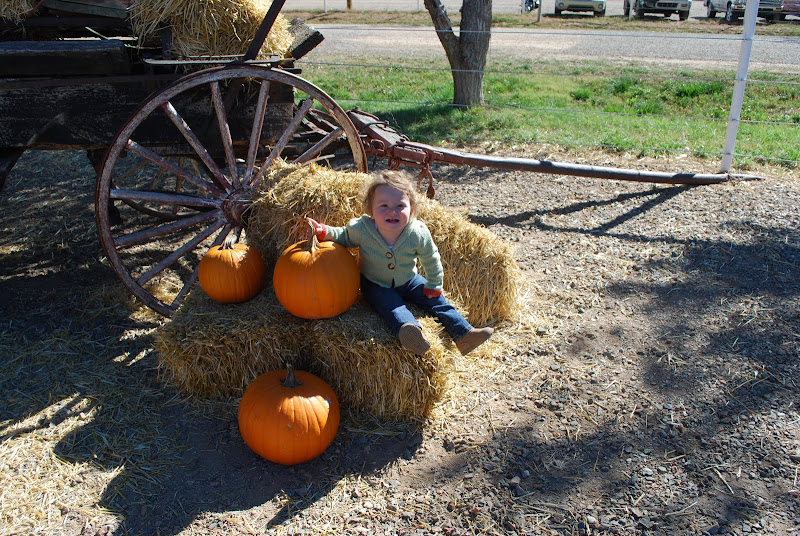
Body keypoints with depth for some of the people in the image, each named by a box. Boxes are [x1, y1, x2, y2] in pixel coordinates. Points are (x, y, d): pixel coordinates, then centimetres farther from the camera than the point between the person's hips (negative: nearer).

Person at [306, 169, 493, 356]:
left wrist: (434, 286, 2)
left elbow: (431, 260, -5)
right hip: (375, 285, -3)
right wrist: (324, 232, -21)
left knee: (435, 300, -5)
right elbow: (344, 237, -2)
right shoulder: (361, 229, -25)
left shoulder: (418, 234, -23)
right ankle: (409, 329, -57)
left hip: (407, 280, 3)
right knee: (393, 306, -30)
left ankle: (464, 335, 2)